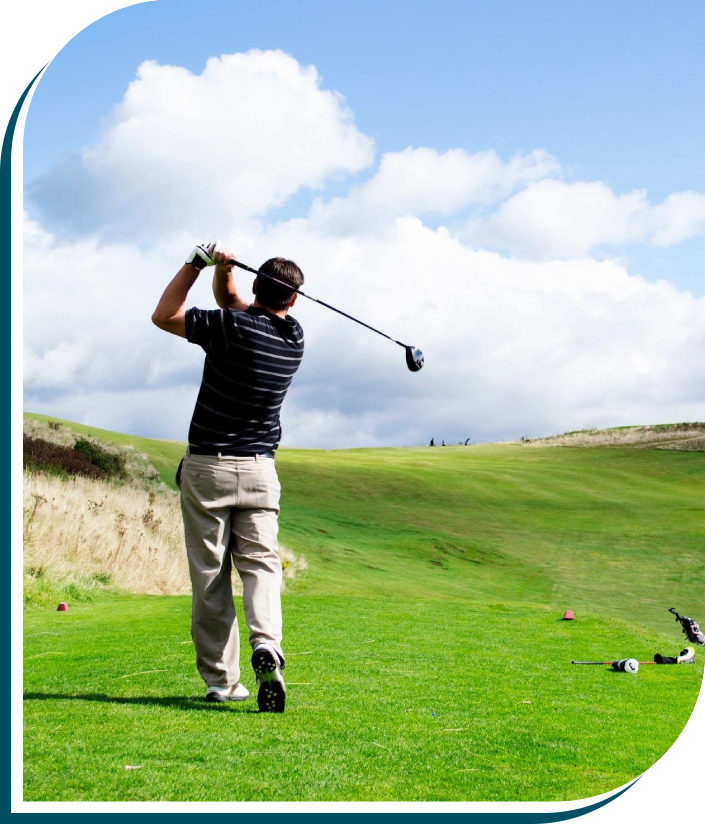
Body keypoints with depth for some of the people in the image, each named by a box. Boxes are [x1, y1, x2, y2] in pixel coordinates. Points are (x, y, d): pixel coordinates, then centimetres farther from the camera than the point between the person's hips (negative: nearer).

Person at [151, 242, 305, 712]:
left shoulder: (233, 327, -13)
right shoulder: (295, 338, 4)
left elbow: (164, 316, 2)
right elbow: (231, 301, 18)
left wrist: (200, 262, 3)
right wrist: (223, 270, 1)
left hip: (206, 468, -3)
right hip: (259, 470, 3)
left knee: (210, 576, 3)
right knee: (261, 565, 3)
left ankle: (222, 679, 4)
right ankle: (267, 644, -24)